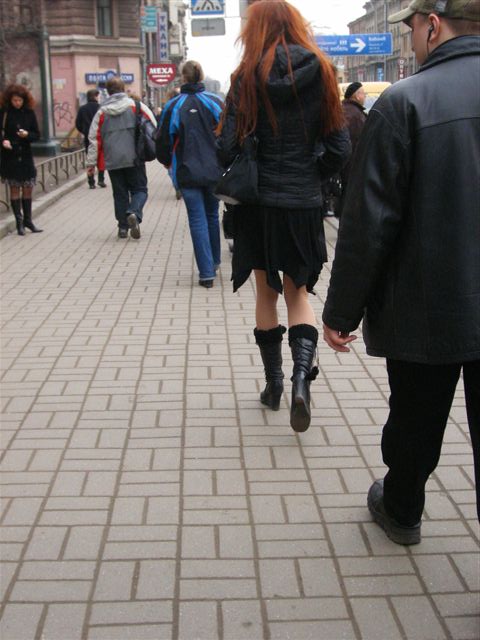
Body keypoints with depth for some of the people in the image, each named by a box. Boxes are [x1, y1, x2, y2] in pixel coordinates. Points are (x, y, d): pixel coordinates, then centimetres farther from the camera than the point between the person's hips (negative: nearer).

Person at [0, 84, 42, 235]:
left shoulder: (29, 113, 4)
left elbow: (37, 135, 5)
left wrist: (27, 135, -15)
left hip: (26, 156, 2)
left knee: (28, 188, 5)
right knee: (14, 188, 0)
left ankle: (27, 220, 17)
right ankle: (19, 222, 6)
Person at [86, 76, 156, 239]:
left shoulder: (102, 112, 5)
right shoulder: (137, 106, 1)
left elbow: (94, 138, 5)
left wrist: (91, 163, 9)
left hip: (112, 161, 2)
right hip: (134, 158, -2)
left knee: (120, 193, 12)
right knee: (139, 189, 8)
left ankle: (123, 227, 13)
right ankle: (133, 213, -20)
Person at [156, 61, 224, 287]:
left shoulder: (173, 106, -5)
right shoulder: (215, 101, -2)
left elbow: (164, 140, 0)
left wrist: (167, 161, 20)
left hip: (187, 173, -2)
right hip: (214, 171, 2)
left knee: (198, 220, 0)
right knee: (212, 215, 18)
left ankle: (206, 272, -4)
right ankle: (214, 262, 31)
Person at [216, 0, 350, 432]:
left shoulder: (249, 76, -5)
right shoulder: (321, 72, 0)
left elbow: (228, 146, -11)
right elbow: (340, 147, -2)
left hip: (259, 202, -1)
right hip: (304, 204, 1)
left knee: (267, 293, 14)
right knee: (298, 292, 13)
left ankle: (274, 384, 21)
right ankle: (301, 377, -8)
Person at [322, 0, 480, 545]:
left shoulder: (404, 102, -15)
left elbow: (368, 223, -16)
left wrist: (342, 312, -6)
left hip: (427, 311, -3)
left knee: (414, 424, 17)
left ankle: (402, 510, 39)